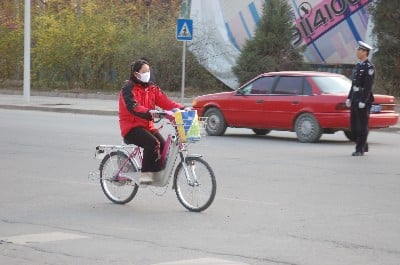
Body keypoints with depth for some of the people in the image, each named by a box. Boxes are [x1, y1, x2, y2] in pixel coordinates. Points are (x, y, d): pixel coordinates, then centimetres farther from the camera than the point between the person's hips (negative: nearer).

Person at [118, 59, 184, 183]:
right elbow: (132, 106, -25)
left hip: (147, 125, 6)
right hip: (131, 127, -6)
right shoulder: (128, 88, -7)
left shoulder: (152, 88, 14)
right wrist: (148, 113, -45)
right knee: (152, 143, -31)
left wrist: (180, 108, -19)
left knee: (163, 145, -18)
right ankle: (146, 174, -26)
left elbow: (164, 101, 0)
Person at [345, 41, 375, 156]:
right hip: (355, 98, 9)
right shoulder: (359, 65, 16)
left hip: (363, 99, -9)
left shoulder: (369, 67, -11)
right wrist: (349, 98, 16)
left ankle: (360, 149, 0)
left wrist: (363, 101, -21)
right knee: (353, 125, 11)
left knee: (362, 126, -4)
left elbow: (368, 86, -17)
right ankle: (364, 146, 22)